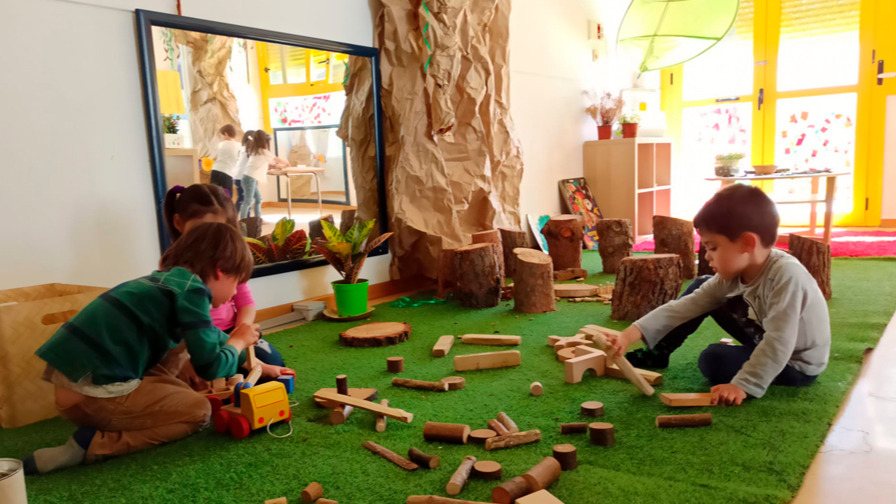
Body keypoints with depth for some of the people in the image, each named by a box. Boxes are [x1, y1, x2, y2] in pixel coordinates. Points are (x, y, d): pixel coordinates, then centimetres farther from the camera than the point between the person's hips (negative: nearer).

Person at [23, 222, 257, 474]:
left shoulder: (166, 280, 19)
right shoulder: (191, 289, -9)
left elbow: (207, 336, 34)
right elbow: (210, 366, -11)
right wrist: (238, 341, 11)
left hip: (71, 382, 9)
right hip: (94, 392, -9)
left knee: (174, 351, 24)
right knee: (198, 409, 5)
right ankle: (93, 444, -6)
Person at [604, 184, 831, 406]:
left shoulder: (786, 275, -36)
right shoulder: (733, 273, -13)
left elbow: (779, 344, -36)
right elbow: (685, 306, -15)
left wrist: (744, 385, -37)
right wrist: (630, 334, -22)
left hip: (797, 364, -7)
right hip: (765, 340, 7)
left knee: (713, 359, -24)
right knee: (702, 286, 1)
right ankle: (655, 353, 11)